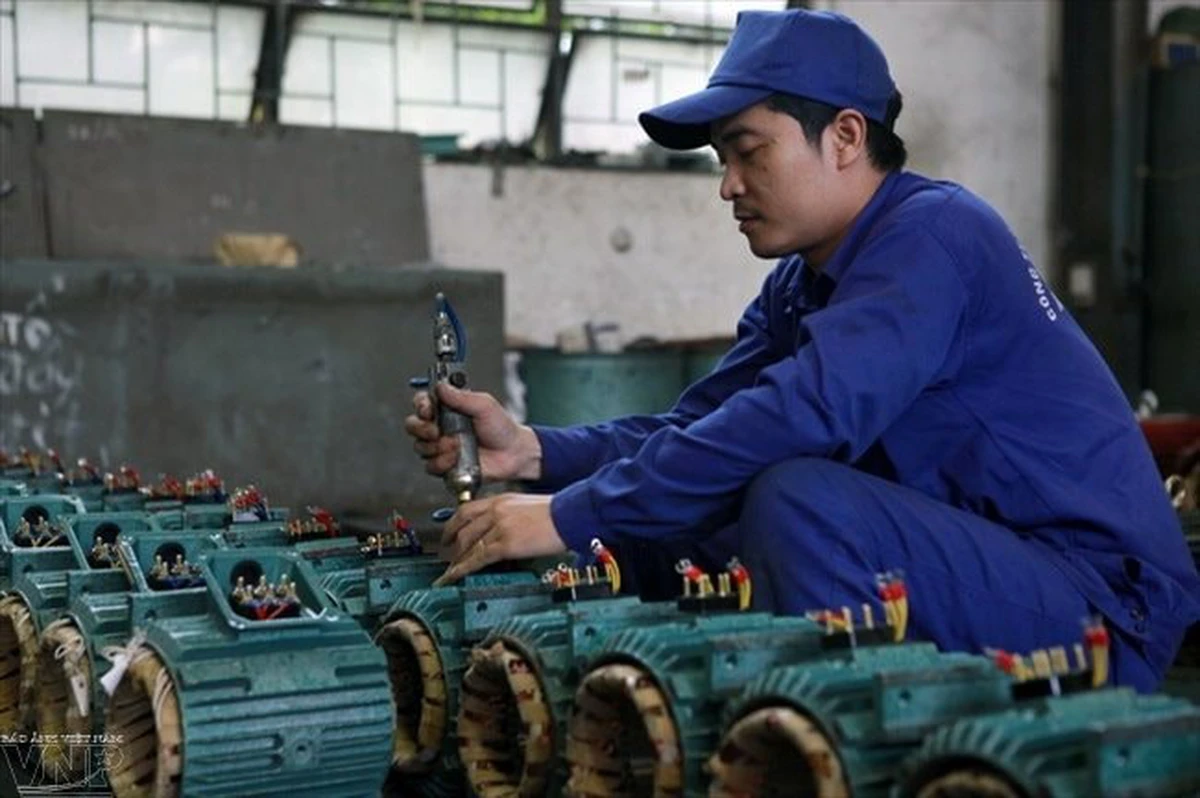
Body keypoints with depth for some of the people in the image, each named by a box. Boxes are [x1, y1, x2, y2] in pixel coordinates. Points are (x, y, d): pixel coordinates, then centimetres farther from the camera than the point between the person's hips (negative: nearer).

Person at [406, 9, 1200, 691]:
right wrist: (531, 451, -11)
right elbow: (695, 425, 5)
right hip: (969, 570, 9)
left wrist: (569, 516, -28)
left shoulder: (931, 235, -18)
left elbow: (802, 415, -30)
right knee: (662, 526, 5)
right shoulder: (801, 284, 9)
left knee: (795, 498, -30)